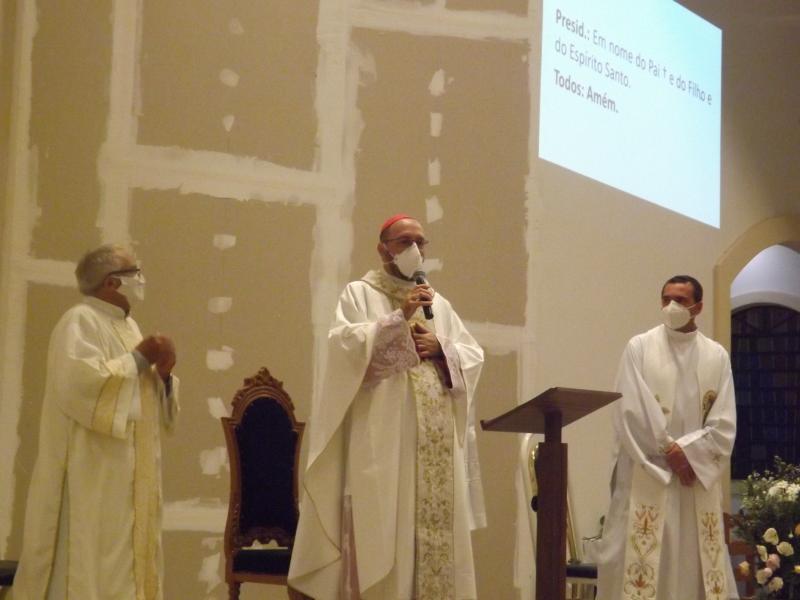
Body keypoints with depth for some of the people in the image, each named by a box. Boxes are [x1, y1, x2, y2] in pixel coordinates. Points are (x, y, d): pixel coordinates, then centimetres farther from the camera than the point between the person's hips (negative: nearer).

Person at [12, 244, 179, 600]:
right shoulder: (80, 321, -10)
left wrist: (163, 375, -1)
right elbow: (81, 383, -26)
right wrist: (138, 359, -16)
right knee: (92, 564, -8)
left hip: (128, 478, 9)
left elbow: (145, 402, 20)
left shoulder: (128, 326, 17)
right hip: (94, 477, -9)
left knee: (126, 563, 8)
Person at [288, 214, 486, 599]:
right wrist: (398, 318, -17)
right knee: (382, 536, -10)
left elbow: (473, 355, 15)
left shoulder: (438, 303, 21)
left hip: (436, 445, 5)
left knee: (437, 535, 1)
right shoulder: (359, 294, 6)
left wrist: (440, 348, -4)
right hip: (382, 439, -5)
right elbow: (345, 346, -11)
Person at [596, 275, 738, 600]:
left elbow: (724, 425, 2)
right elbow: (631, 412, -7)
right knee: (641, 563, -6)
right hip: (646, 477, -2)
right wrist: (670, 452, -10)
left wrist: (686, 450, -11)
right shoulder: (639, 348, 2)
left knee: (697, 566, 3)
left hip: (699, 478, 2)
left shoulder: (717, 356, 8)